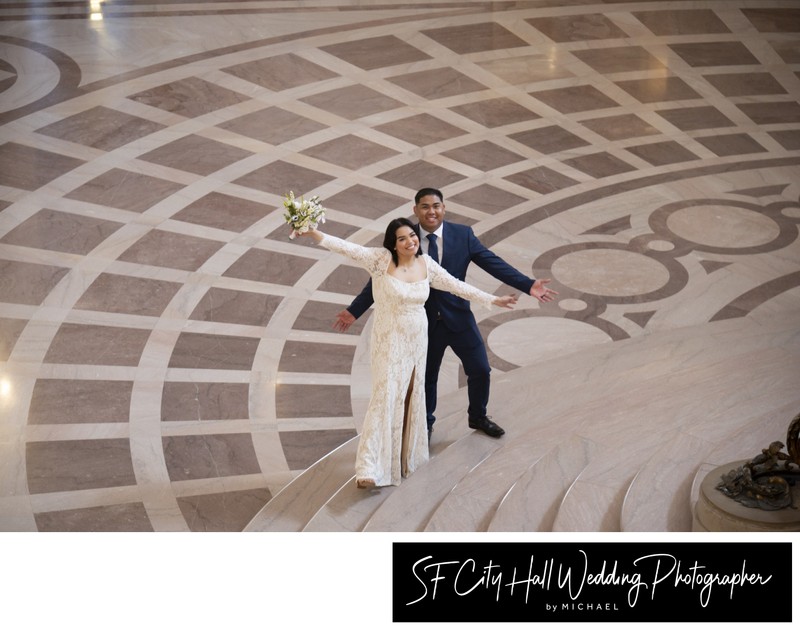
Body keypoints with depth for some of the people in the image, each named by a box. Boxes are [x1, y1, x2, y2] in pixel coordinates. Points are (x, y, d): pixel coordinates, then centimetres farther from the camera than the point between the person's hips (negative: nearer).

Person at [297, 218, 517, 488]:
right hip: (389, 342, -5)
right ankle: (370, 469, -13)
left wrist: (492, 299, 11)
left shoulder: (426, 264, 1)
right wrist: (315, 235, -36)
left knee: (411, 397, 14)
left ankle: (406, 454, 32)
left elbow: (456, 285, 8)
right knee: (386, 397, -12)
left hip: (417, 341, 5)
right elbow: (349, 248, -23)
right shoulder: (382, 259, -13)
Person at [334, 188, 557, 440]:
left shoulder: (463, 234, -7)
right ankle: (425, 424, 37)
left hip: (459, 317, 1)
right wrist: (354, 310, -3)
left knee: (480, 370, 8)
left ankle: (478, 417, 36)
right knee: (426, 377, 12)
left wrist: (528, 285, -19)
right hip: (423, 321, -1)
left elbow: (493, 263, -9)